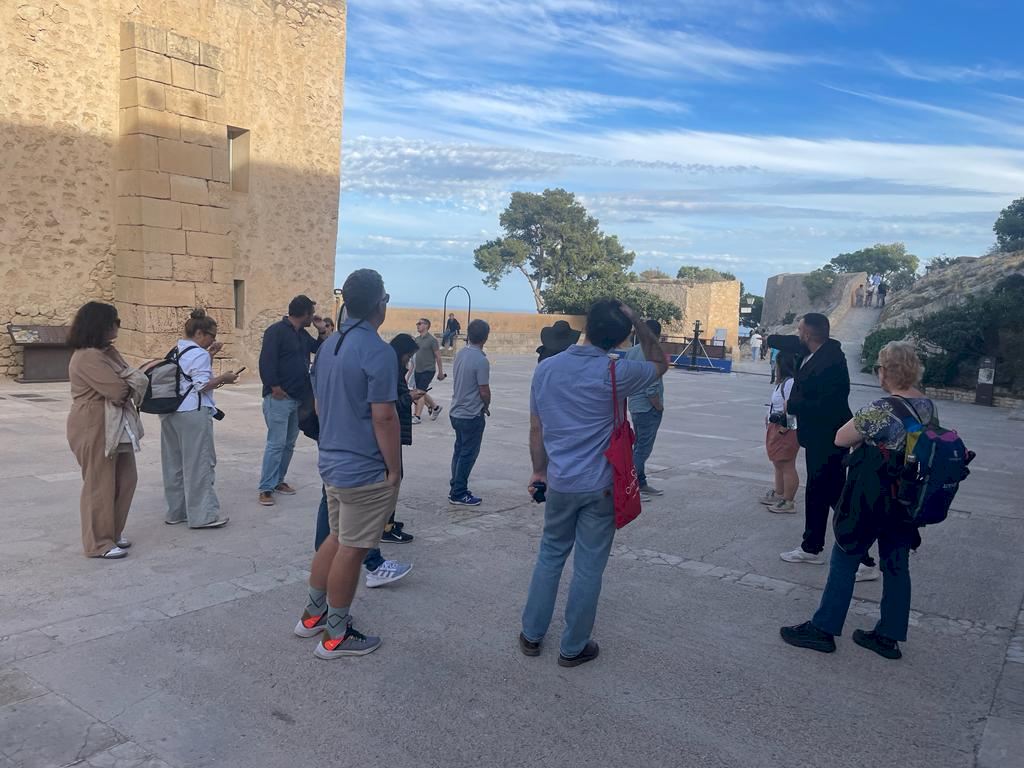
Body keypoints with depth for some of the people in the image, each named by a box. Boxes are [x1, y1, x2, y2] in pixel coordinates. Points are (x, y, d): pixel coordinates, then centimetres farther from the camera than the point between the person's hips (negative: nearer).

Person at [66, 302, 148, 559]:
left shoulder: (107, 351, 12)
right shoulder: (87, 357, -20)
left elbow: (133, 379, 9)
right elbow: (119, 390, -24)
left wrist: (127, 385, -12)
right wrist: (129, 385, -2)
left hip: (117, 427, 10)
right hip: (95, 429, -10)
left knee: (125, 480, 14)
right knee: (100, 485, 0)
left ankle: (113, 532, 27)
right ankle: (99, 543, 11)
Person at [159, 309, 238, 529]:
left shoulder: (175, 351, 16)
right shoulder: (199, 354, -12)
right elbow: (202, 385, -17)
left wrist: (210, 354, 15)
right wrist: (223, 378, -5)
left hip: (170, 412, 9)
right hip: (193, 413, -9)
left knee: (174, 462, 13)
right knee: (198, 463, -4)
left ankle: (176, 511, 22)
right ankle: (203, 515, 0)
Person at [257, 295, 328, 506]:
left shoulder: (302, 334, 15)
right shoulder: (276, 331, -11)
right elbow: (266, 361, -18)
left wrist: (322, 331, 10)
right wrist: (274, 388, -19)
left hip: (298, 398, 9)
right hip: (279, 398, -9)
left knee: (289, 443, 13)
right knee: (276, 443, -8)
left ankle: (278, 480, 24)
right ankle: (266, 488, -3)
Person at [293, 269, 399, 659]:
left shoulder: (329, 346, 8)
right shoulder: (377, 351, -19)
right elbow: (383, 416, -22)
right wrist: (395, 469, -14)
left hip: (333, 462, 8)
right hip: (366, 470, -8)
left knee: (337, 539, 22)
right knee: (351, 550, 3)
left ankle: (313, 614, 32)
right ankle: (336, 635, 15)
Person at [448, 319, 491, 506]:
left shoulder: (460, 354, 3)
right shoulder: (481, 361, -21)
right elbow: (484, 391, -19)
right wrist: (486, 406, 3)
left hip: (456, 412, 8)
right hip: (472, 415, -8)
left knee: (459, 451, 18)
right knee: (468, 454, 3)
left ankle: (455, 488, 25)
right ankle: (459, 494, 8)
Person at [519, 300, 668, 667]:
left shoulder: (546, 368, -3)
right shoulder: (616, 374, -14)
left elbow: (536, 429, 5)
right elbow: (660, 364, 6)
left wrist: (539, 471, 18)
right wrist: (637, 321, -1)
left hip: (560, 483, 4)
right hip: (600, 486, -3)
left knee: (549, 557, 19)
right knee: (588, 568, 8)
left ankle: (532, 635, 28)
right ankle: (573, 648, 20)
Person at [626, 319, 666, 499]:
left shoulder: (632, 351, 5)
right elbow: (652, 389, -23)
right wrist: (660, 407, -8)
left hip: (635, 406, 9)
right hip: (648, 408, -9)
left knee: (640, 447, 17)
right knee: (643, 449, -2)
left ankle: (641, 484, 26)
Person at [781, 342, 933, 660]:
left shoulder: (882, 410, -23)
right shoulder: (929, 407, 2)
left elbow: (841, 439, -15)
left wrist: (862, 435, 4)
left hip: (871, 501, -7)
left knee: (844, 562, 5)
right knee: (897, 565, 14)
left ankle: (822, 628, 14)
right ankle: (889, 636, 24)